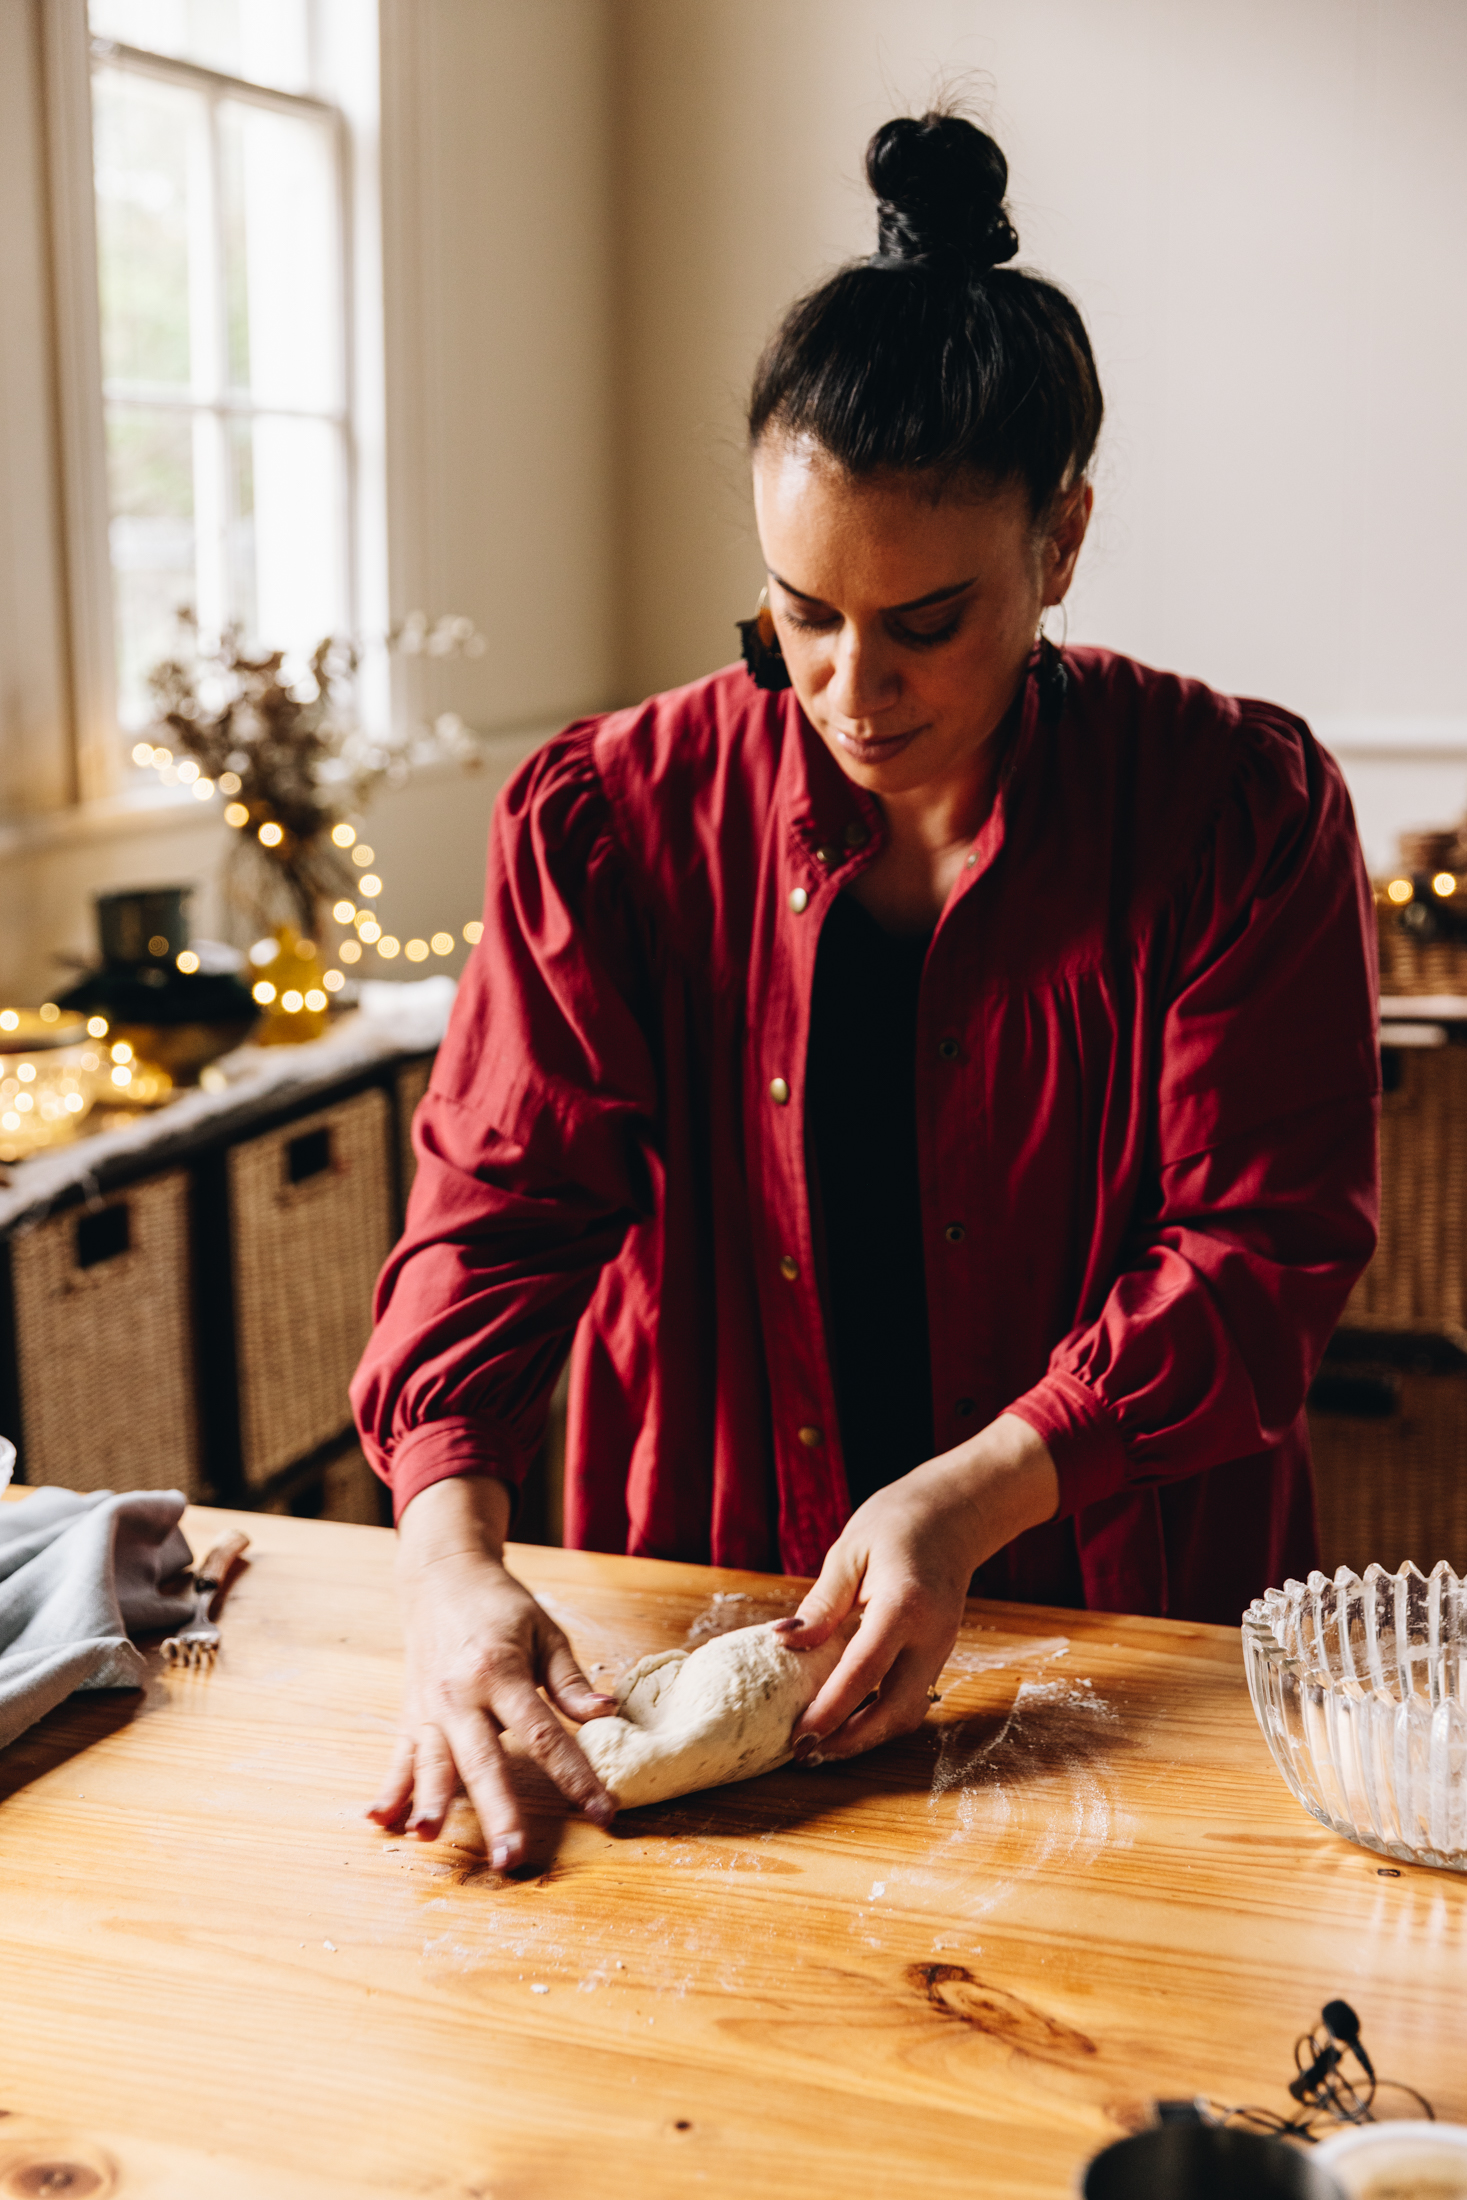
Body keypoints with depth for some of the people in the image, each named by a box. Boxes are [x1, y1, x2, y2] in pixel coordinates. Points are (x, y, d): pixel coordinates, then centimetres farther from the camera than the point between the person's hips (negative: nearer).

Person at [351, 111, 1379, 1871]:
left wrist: (970, 1499, -21)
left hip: (1128, 1641, 0)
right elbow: (502, 1193, -7)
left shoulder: (1241, 812, -7)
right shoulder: (612, 820, -3)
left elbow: (1264, 1246, -8)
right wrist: (451, 1555, -23)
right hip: (705, 1634, 1)